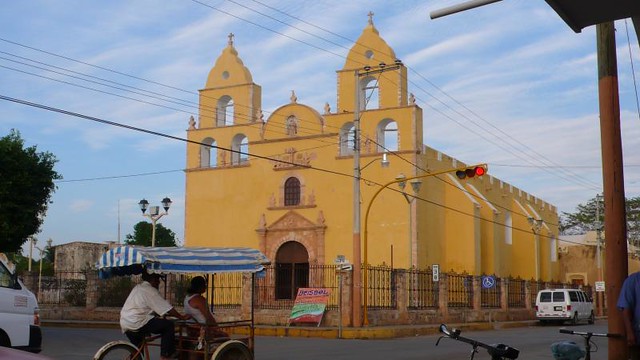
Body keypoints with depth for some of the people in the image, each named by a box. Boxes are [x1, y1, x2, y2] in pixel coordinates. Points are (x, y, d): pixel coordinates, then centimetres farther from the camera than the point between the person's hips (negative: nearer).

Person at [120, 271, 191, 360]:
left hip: (125, 324, 10)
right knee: (169, 325, -6)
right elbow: (168, 309, -11)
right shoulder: (150, 290, -10)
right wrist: (182, 317, -4)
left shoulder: (138, 287, 19)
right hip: (137, 323, -10)